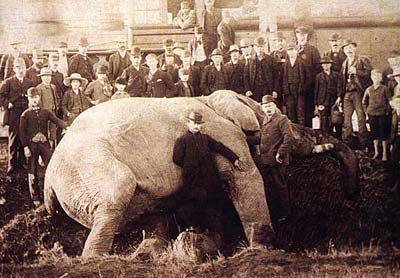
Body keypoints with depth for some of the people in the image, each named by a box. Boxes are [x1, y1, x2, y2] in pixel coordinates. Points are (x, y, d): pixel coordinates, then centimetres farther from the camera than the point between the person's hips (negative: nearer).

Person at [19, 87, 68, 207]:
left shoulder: (45, 112, 7)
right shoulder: (25, 115, 0)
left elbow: (57, 121, -2)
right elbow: (22, 132, -1)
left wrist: (67, 127, -21)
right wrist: (25, 147, -9)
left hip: (44, 143, 2)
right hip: (32, 144, -2)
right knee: (32, 172, 4)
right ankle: (35, 198, 15)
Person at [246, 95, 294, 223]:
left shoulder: (282, 120, -10)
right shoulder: (265, 122, 18)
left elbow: (289, 138, -20)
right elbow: (259, 138, 24)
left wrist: (280, 153, -22)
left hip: (277, 161, -8)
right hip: (265, 161, 8)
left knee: (280, 186, 1)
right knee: (267, 187, 14)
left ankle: (284, 213, 12)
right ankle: (272, 212, 25)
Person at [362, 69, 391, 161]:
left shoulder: (384, 89, -3)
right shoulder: (369, 90, 6)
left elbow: (389, 101, 0)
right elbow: (364, 102, 16)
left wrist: (387, 111, -4)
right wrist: (367, 111, 8)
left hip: (382, 114, -3)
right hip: (372, 114, 3)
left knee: (383, 133, 0)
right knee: (374, 133, 9)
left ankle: (384, 153, 6)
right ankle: (376, 152, 19)